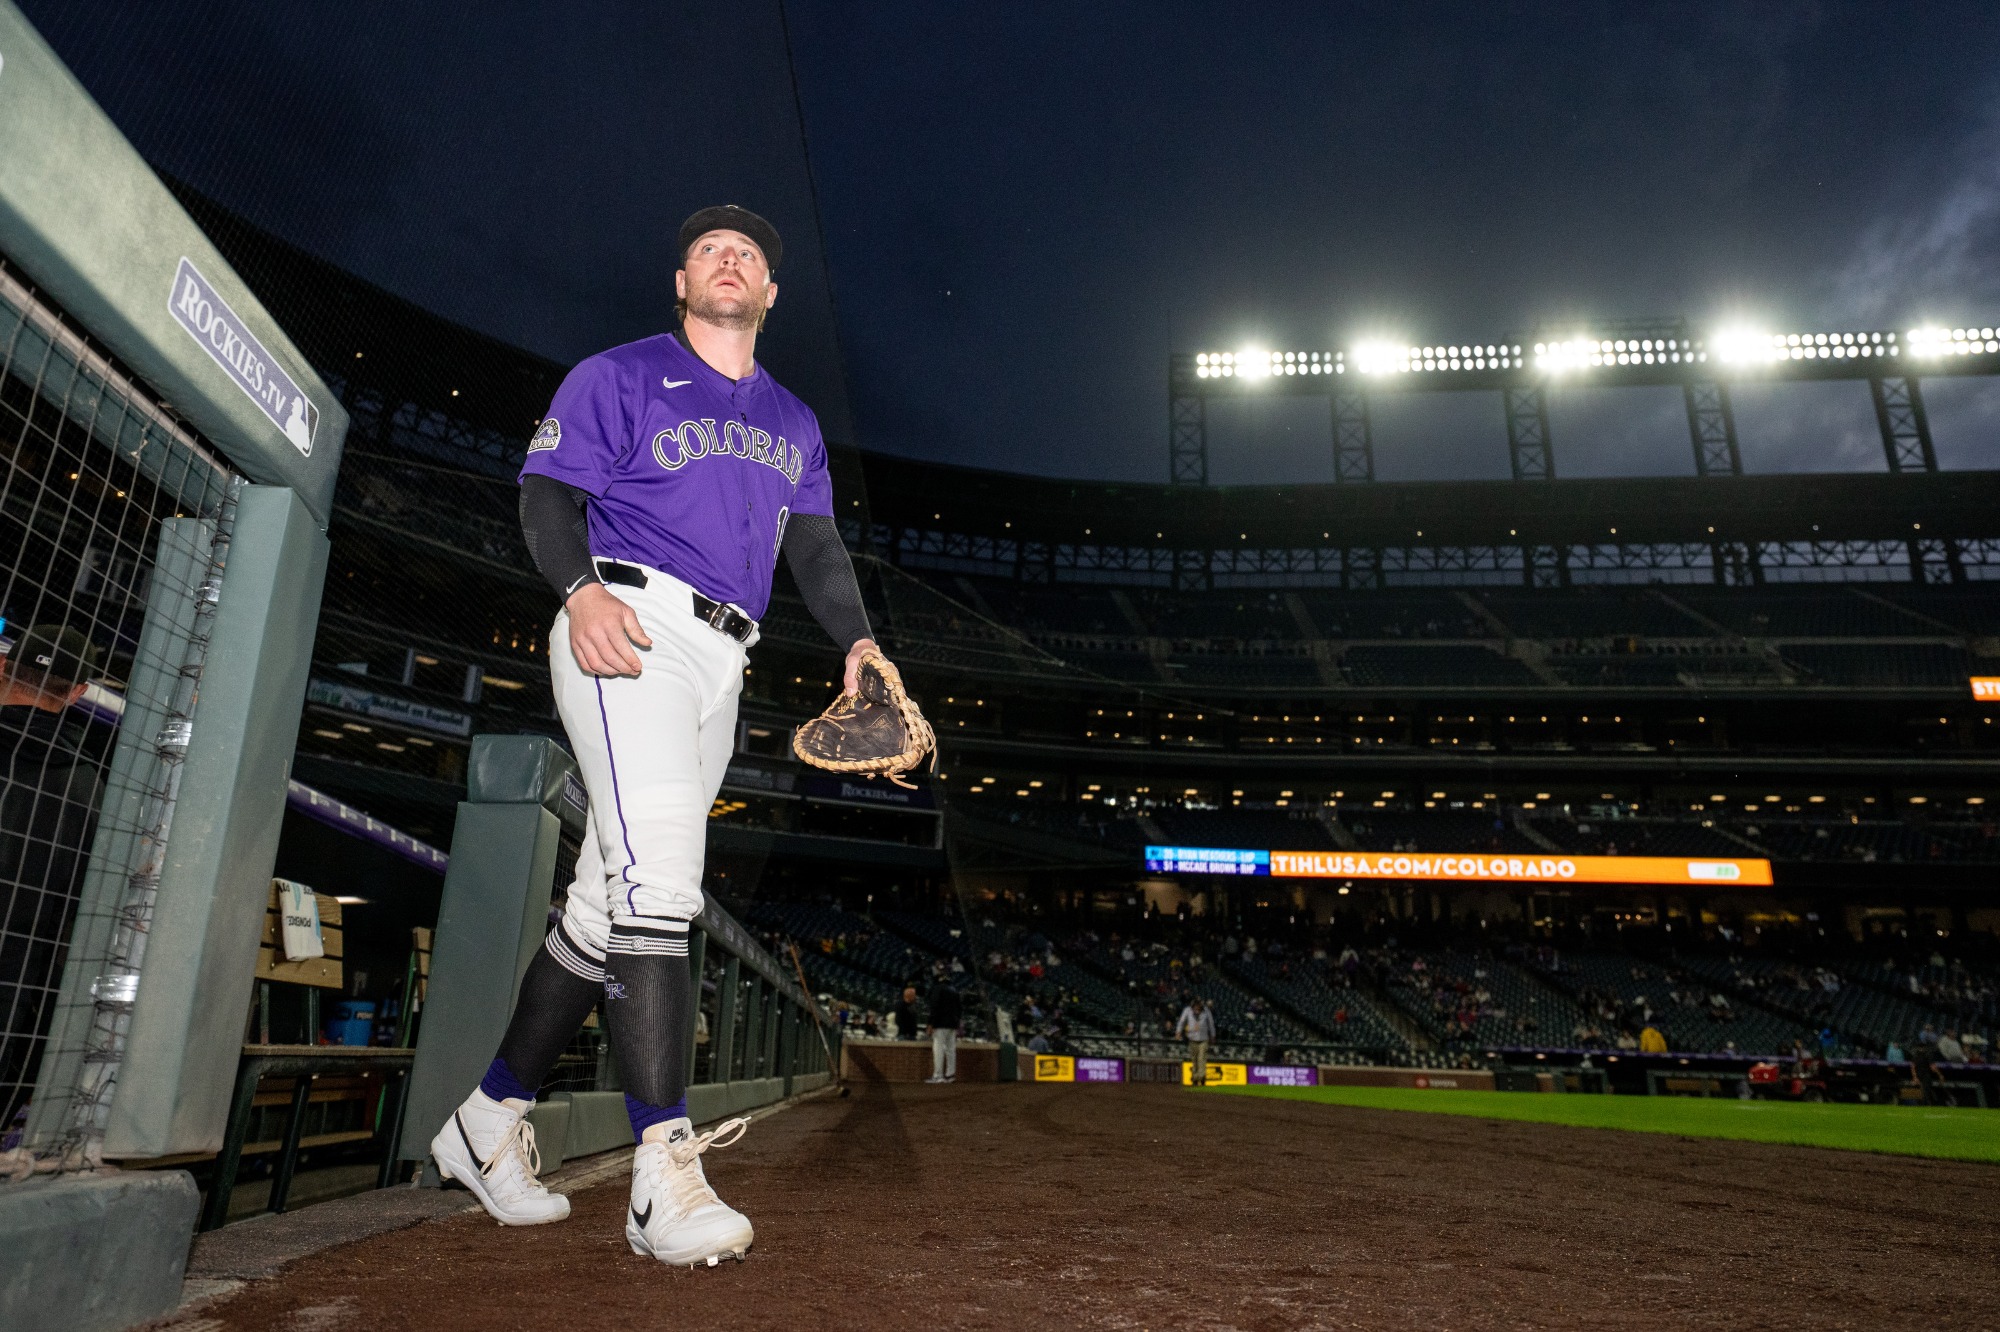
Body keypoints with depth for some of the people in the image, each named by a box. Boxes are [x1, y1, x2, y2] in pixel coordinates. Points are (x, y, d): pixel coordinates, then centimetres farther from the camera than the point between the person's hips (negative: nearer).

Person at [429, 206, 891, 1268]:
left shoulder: (794, 424, 26)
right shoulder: (619, 376, 11)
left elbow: (816, 546, 16)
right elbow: (547, 495, 1)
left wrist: (856, 640, -3)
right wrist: (581, 588, -20)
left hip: (724, 662, 6)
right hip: (629, 627, -6)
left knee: (609, 903, 5)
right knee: (658, 880, -21)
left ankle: (489, 1121, 18)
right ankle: (664, 1170, -21)